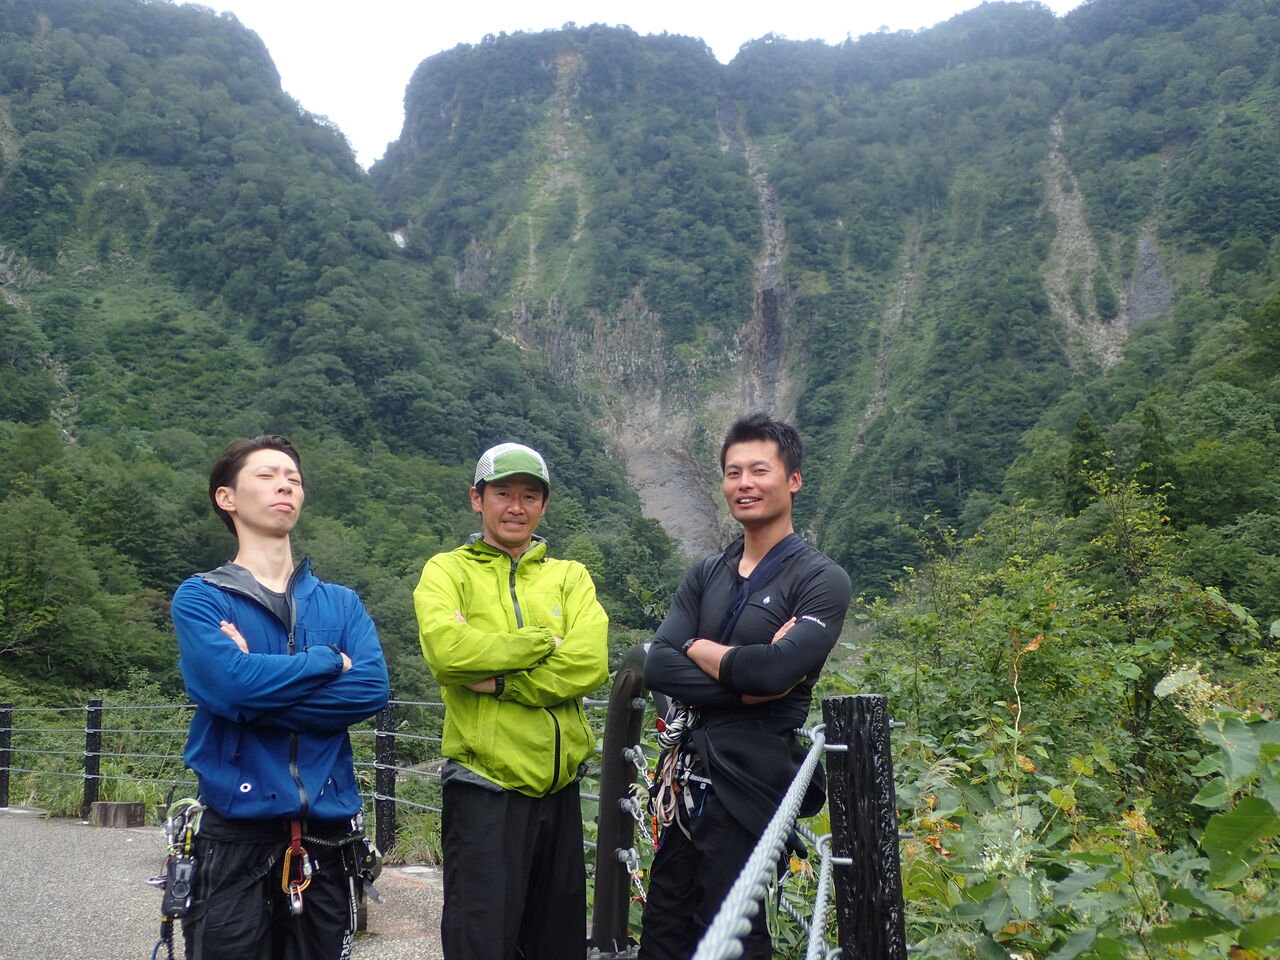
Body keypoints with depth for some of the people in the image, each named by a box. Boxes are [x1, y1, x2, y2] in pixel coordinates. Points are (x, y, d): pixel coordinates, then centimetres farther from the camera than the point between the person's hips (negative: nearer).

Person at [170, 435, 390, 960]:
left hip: (328, 833, 3)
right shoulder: (200, 597, 1)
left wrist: (260, 695, -13)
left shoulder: (341, 603, 11)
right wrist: (331, 660, -6)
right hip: (238, 832, -3)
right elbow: (228, 683, -18)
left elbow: (373, 688, -7)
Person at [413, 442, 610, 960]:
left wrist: (498, 681, -14)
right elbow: (446, 648, -18)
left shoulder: (570, 577, 10)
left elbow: (590, 664, -7)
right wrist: (546, 642, -11)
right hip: (484, 786, -3)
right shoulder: (447, 571, 3)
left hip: (559, 786, 4)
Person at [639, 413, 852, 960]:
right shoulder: (705, 577, 11)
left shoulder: (821, 580, -6)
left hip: (752, 777, -6)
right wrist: (745, 680, -16)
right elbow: (656, 667, -3)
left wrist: (698, 648, -5)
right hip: (687, 776, 6)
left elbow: (777, 669, -23)